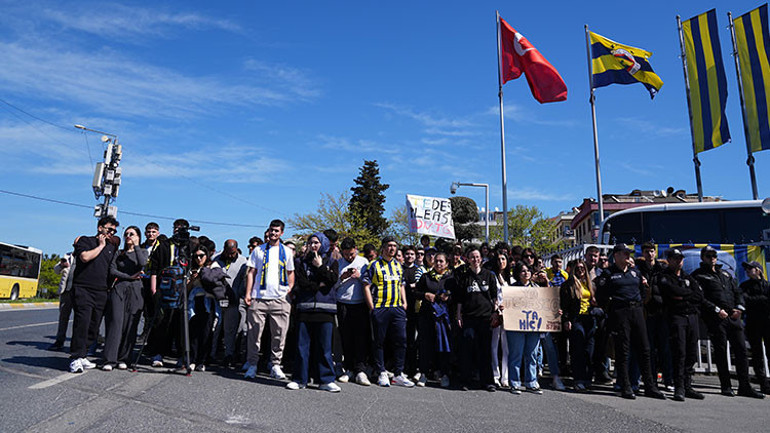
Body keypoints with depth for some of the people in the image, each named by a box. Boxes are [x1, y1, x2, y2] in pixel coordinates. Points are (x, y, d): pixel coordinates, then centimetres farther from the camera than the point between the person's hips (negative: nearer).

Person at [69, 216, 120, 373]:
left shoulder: (111, 246, 20)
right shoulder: (85, 240, 5)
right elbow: (85, 257, -14)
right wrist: (101, 245, -4)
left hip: (102, 293, 5)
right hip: (83, 290, -5)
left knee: (94, 327, 4)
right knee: (82, 323, -13)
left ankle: (81, 356, 13)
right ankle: (76, 358, -8)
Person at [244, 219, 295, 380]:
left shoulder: (287, 252, 14)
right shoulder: (258, 250, 11)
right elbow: (251, 272, 8)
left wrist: (291, 288, 3)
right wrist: (248, 293, -1)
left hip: (280, 299, 1)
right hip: (258, 298, -1)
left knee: (279, 334, 2)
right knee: (254, 333, 0)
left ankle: (275, 365, 14)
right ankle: (252, 365, 12)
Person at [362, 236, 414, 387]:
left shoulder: (398, 265, 16)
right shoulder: (374, 265, -1)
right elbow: (366, 286, -4)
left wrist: (404, 303, 13)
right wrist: (372, 307, -9)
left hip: (397, 308, 5)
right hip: (380, 309, -4)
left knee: (401, 340, 1)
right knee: (379, 341, 2)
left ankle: (398, 374, 10)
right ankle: (382, 373, 13)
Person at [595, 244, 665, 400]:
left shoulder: (635, 272, 17)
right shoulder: (608, 274, 0)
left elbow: (643, 292, 25)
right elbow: (600, 296, -2)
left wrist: (639, 304, 15)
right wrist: (610, 309, -3)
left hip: (637, 311, 5)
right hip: (619, 313, -5)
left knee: (644, 349, 6)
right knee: (622, 350, -2)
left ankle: (650, 387, 15)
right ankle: (625, 388, 5)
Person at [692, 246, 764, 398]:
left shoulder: (725, 273, 23)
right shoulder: (699, 275, 2)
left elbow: (737, 292, 20)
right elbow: (700, 298, -8)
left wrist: (739, 307, 3)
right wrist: (716, 310, -16)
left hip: (734, 317, 6)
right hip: (716, 319, -5)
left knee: (741, 350, 3)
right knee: (721, 352, -1)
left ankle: (744, 387, 10)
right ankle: (726, 386, 8)